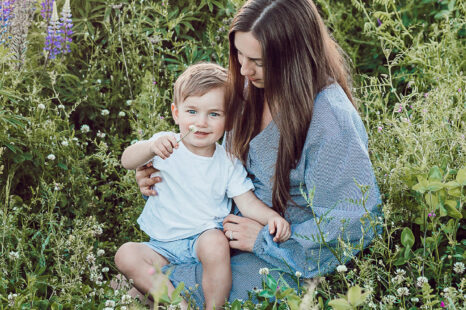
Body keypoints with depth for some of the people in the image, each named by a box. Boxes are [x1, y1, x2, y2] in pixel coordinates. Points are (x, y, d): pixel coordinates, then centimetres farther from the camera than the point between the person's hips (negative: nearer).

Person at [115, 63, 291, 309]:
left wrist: (271, 216, -22)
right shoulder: (167, 146, -3)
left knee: (215, 242, -34)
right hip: (164, 246, 1)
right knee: (126, 256, -22)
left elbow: (247, 202, 0)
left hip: (204, 236, -1)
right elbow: (128, 161, -19)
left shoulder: (228, 162, 2)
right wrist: (151, 147, -41)